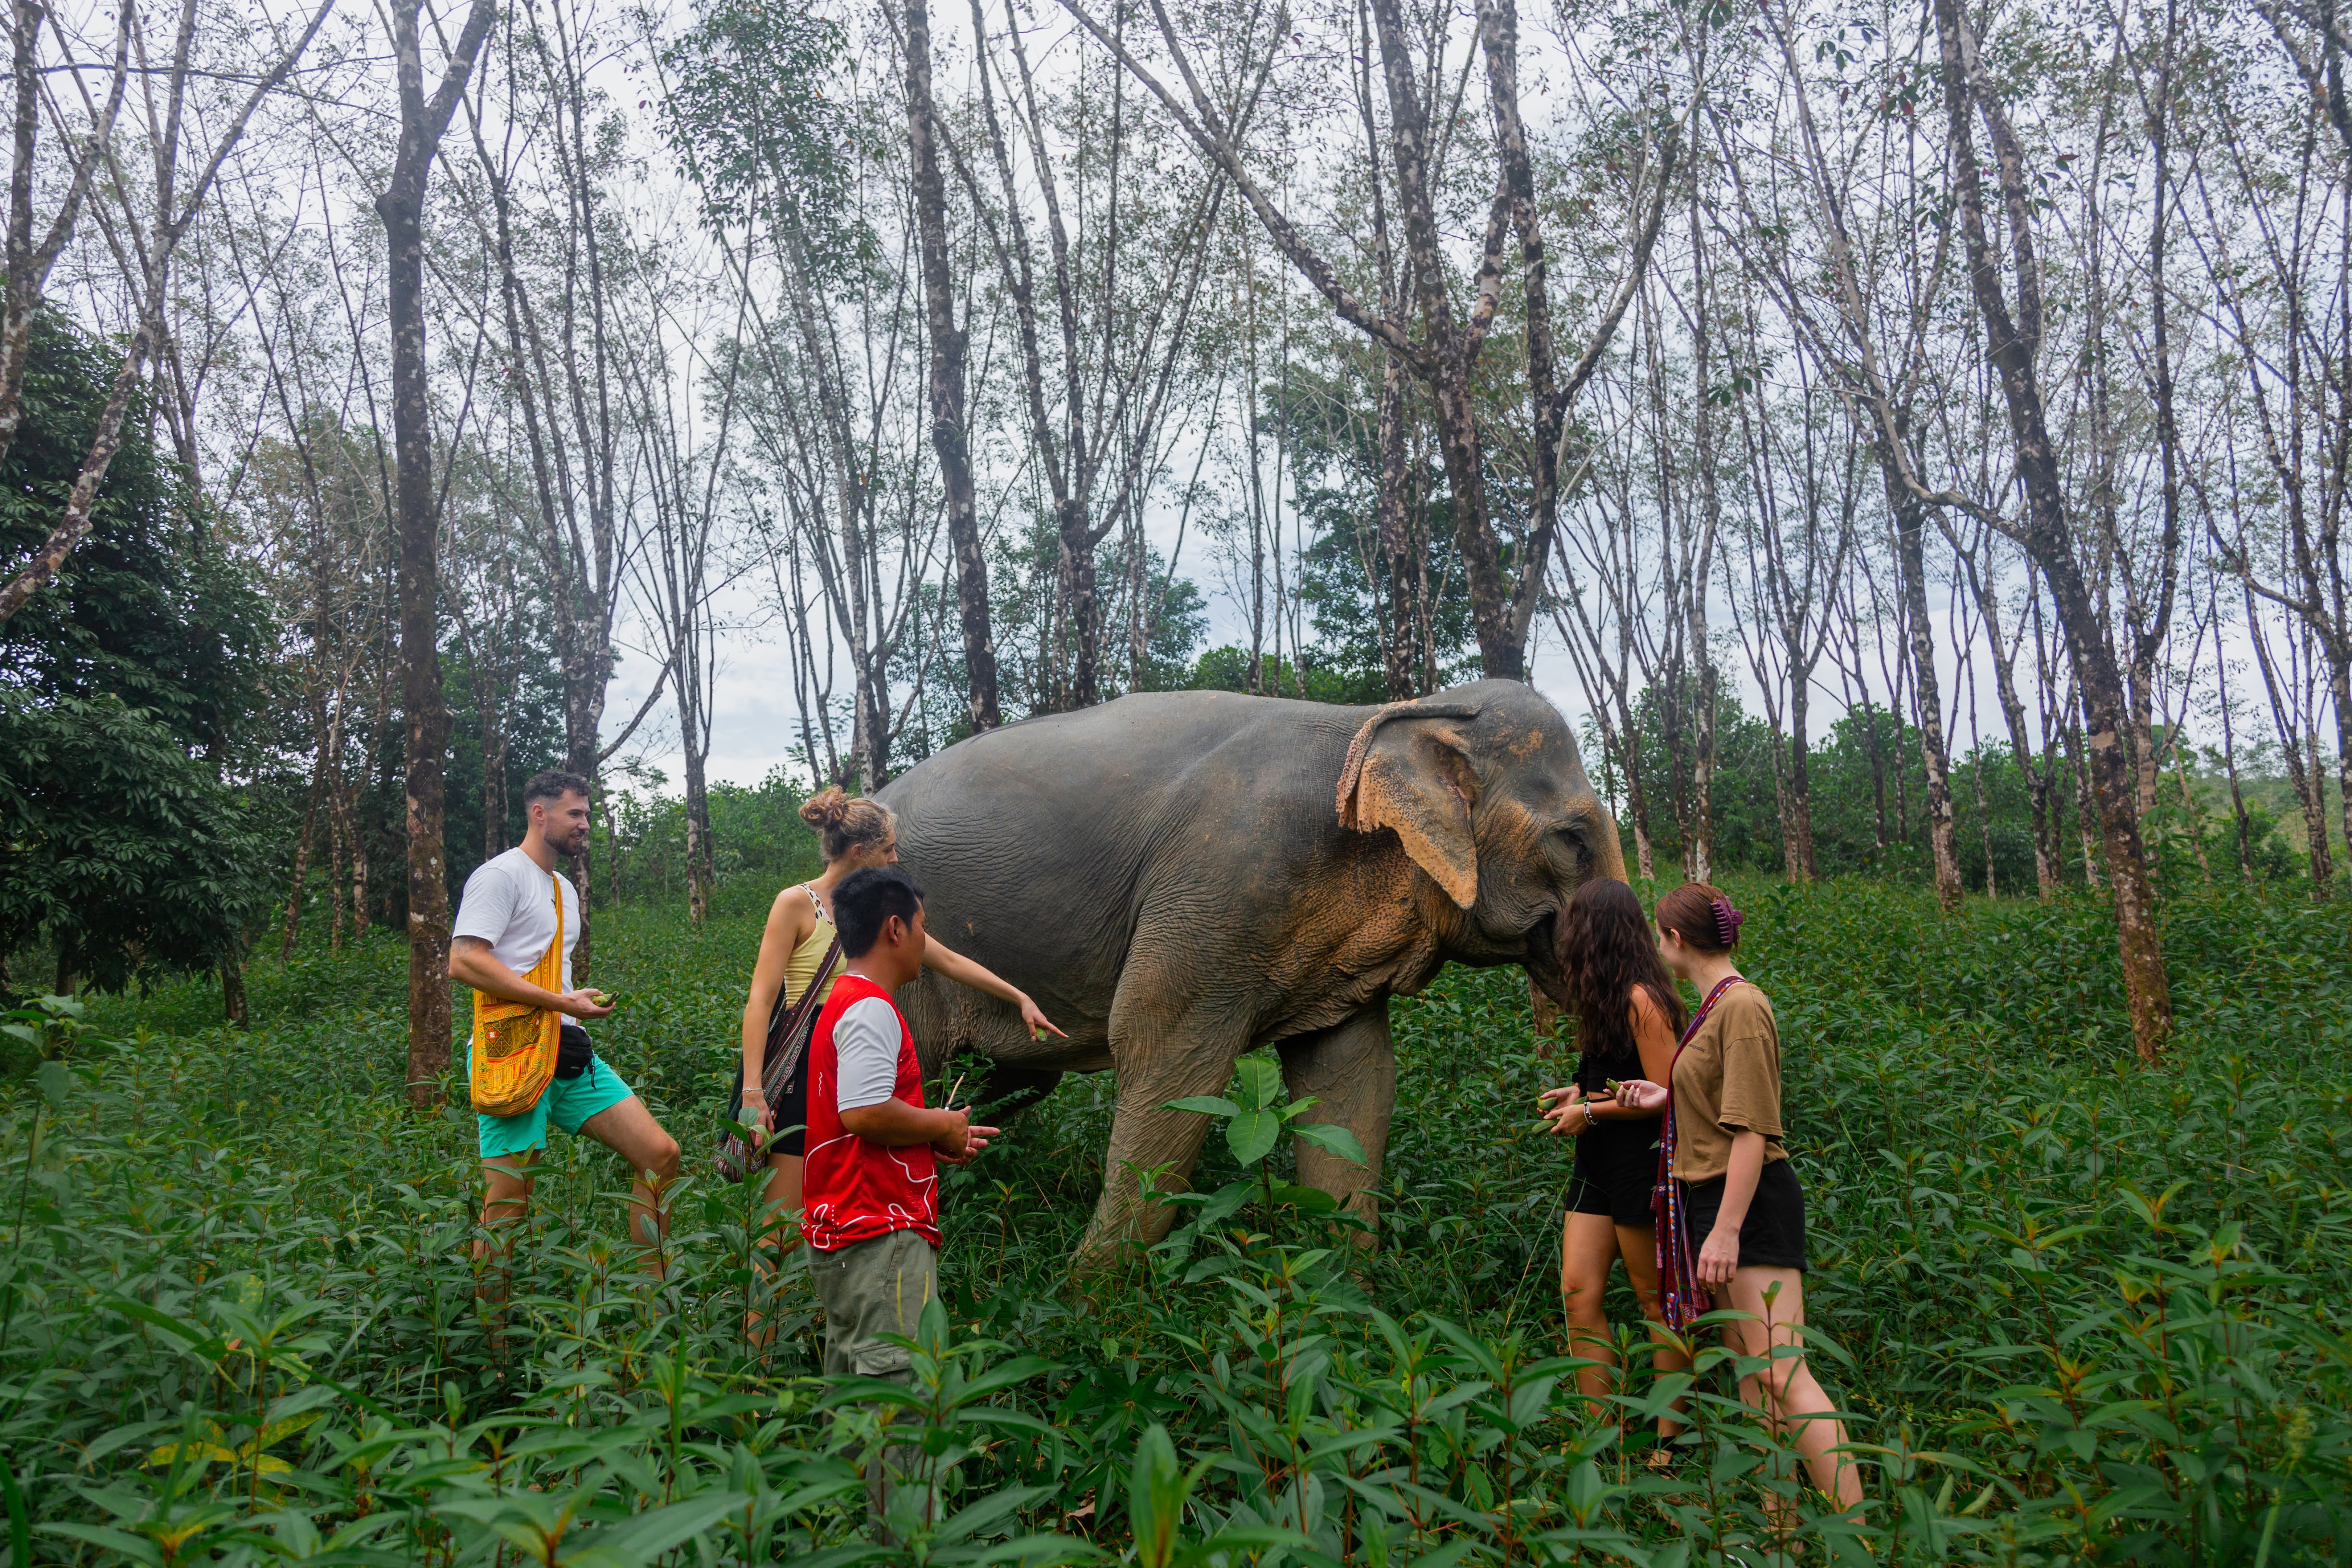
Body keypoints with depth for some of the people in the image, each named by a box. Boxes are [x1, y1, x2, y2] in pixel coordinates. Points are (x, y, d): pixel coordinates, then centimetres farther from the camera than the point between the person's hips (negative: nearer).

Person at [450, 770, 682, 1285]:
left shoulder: (566, 889, 24)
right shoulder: (501, 874, -4)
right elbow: (463, 961, -16)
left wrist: (583, 1002, 13)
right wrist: (561, 1001, -17)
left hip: (568, 1053, 8)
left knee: (660, 1154, -1)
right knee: (509, 1197, -6)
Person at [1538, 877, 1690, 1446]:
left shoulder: (1641, 1000, -18)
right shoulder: (1611, 996, 10)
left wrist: (1590, 1112, -13)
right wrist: (1579, 1092, 11)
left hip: (1639, 1164, -9)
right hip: (1597, 1162, 9)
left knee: (1655, 1300, 5)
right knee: (1579, 1293, 4)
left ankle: (1670, 1439, 19)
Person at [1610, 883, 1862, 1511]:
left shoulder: (1743, 1007, -15)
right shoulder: (1715, 1007, 14)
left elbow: (1753, 1129, -20)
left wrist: (1726, 1229, -22)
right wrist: (1668, 1098, 14)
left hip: (1752, 1203, -10)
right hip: (1716, 1199, 10)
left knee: (1781, 1373, -14)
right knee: (1747, 1369, 11)